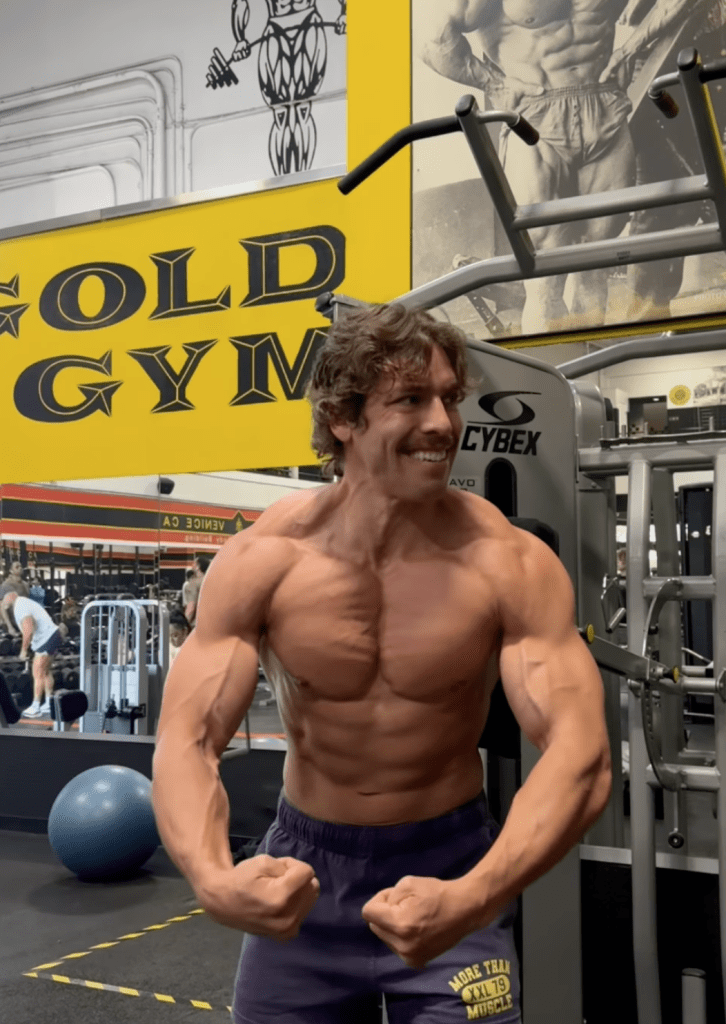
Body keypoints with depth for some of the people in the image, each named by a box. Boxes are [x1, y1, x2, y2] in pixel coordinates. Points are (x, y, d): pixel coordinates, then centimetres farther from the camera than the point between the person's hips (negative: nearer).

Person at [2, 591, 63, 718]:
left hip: (47, 639, -11)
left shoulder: (20, 608, -15)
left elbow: (28, 631, -24)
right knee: (45, 672, 18)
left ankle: (35, 708, -6)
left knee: (38, 674, -8)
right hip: (52, 635, 11)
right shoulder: (24, 603, 18)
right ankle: (49, 705, 25)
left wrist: (24, 650, -14)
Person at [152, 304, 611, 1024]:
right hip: (302, 867, 2)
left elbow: (580, 754, -24)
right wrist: (212, 879, -36)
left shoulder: (511, 565, -18)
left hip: (452, 864, -1)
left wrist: (474, 897, -41)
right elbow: (185, 742, -16)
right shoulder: (261, 561, -14)